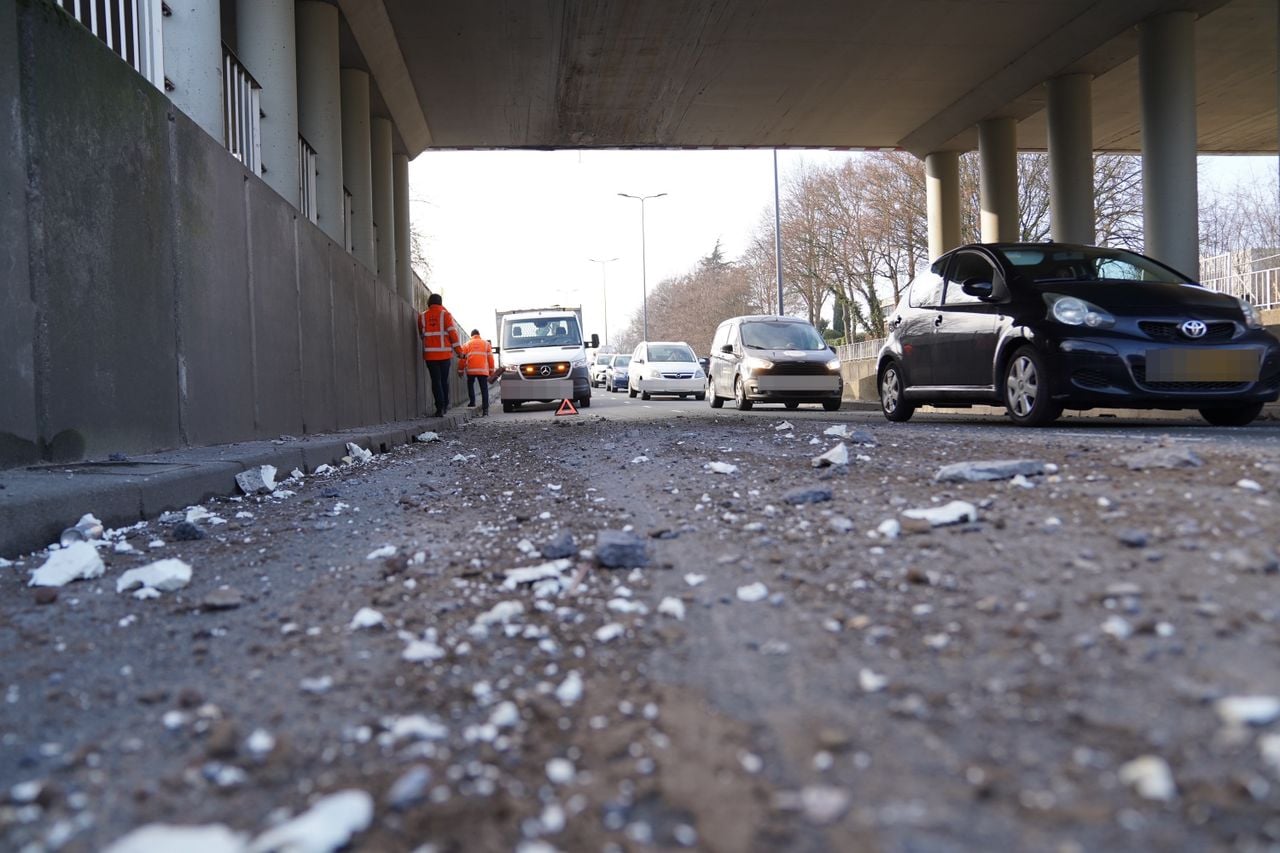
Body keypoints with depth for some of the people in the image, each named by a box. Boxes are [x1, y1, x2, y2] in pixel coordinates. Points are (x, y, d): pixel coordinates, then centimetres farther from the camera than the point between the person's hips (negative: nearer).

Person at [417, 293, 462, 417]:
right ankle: (445, 405, 18)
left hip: (430, 353, 1)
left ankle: (440, 407, -8)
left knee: (436, 380, 2)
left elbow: (420, 333, 10)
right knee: (444, 379, 13)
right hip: (445, 353, -1)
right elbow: (452, 332, -5)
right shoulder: (445, 314, -1)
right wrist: (458, 349, -1)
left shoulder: (422, 316, 6)